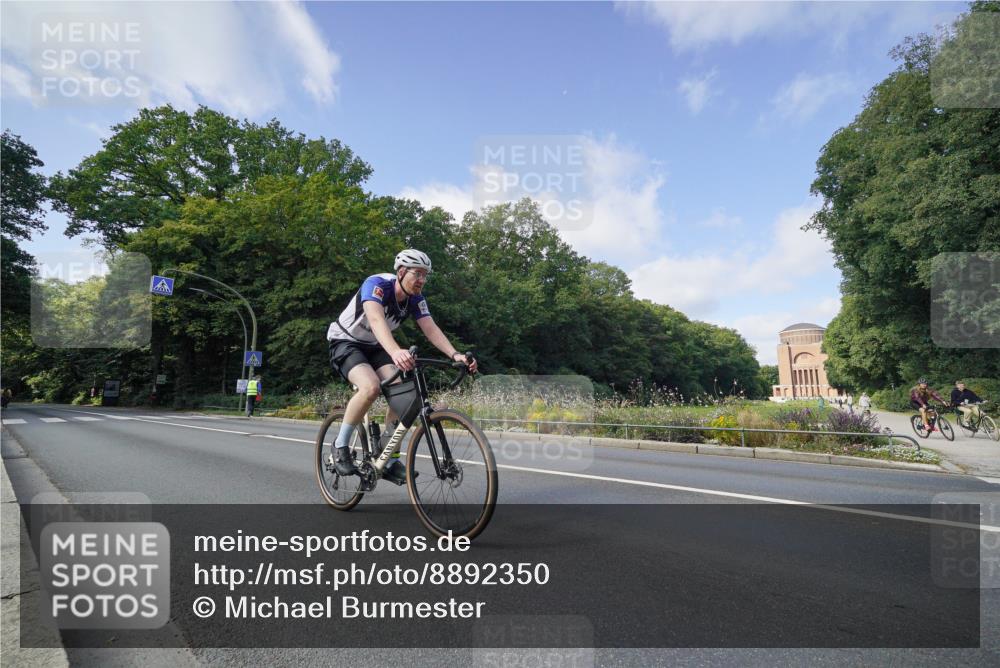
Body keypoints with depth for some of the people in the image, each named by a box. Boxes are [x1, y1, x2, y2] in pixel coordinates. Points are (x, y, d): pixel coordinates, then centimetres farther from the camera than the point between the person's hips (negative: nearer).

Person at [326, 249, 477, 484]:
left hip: (374, 347, 6)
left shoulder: (416, 298, -10)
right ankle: (341, 446, -10)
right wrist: (396, 352, -65)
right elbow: (376, 319, -47)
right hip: (346, 342, -6)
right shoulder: (376, 284, -28)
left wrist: (455, 355, -38)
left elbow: (431, 329, -20)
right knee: (371, 387, -33)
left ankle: (390, 459, -1)